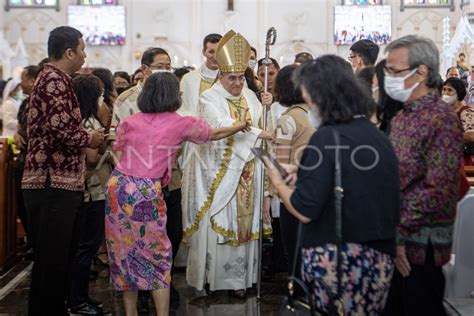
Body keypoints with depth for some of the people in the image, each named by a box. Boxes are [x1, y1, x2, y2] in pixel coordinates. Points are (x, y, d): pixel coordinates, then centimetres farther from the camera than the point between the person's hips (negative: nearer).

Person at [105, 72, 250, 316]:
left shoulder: (129, 122, 7)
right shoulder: (180, 124, 1)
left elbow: (118, 150, 15)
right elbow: (215, 134, 16)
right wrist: (239, 126, 33)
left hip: (118, 186, 4)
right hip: (147, 192, -4)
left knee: (124, 250, 14)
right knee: (157, 254, 9)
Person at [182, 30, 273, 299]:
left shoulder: (249, 95, 11)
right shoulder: (210, 99, -8)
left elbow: (260, 123, 12)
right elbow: (224, 125, -22)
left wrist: (266, 107, -6)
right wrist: (257, 134, -24)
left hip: (246, 172, 5)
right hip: (220, 172, -5)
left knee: (244, 221, 7)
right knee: (221, 223, -1)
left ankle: (239, 275, 15)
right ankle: (217, 275, 8)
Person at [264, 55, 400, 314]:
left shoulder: (327, 137, -15)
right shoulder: (379, 137, 6)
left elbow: (304, 211, -16)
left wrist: (277, 182, 1)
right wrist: (305, 175, 18)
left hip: (335, 261, -7)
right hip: (380, 261, 7)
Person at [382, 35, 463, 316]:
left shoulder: (442, 119, -16)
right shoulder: (402, 117, 12)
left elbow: (439, 191, -22)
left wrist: (399, 232, -18)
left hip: (419, 244, -8)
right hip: (392, 240, 8)